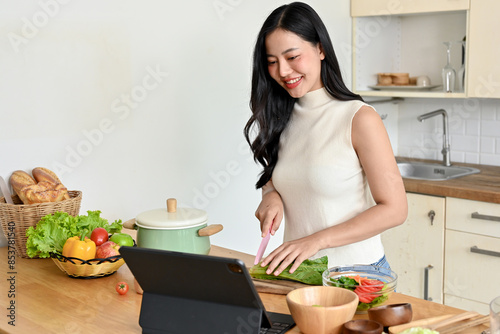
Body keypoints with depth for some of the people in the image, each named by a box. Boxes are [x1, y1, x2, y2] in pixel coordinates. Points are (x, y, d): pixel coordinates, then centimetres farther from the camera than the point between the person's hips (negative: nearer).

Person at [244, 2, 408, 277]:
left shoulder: (359, 119, -10)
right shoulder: (283, 119, 7)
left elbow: (394, 210, -12)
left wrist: (317, 240, -19)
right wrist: (271, 196, -3)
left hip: (356, 272, -4)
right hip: (296, 271, 5)